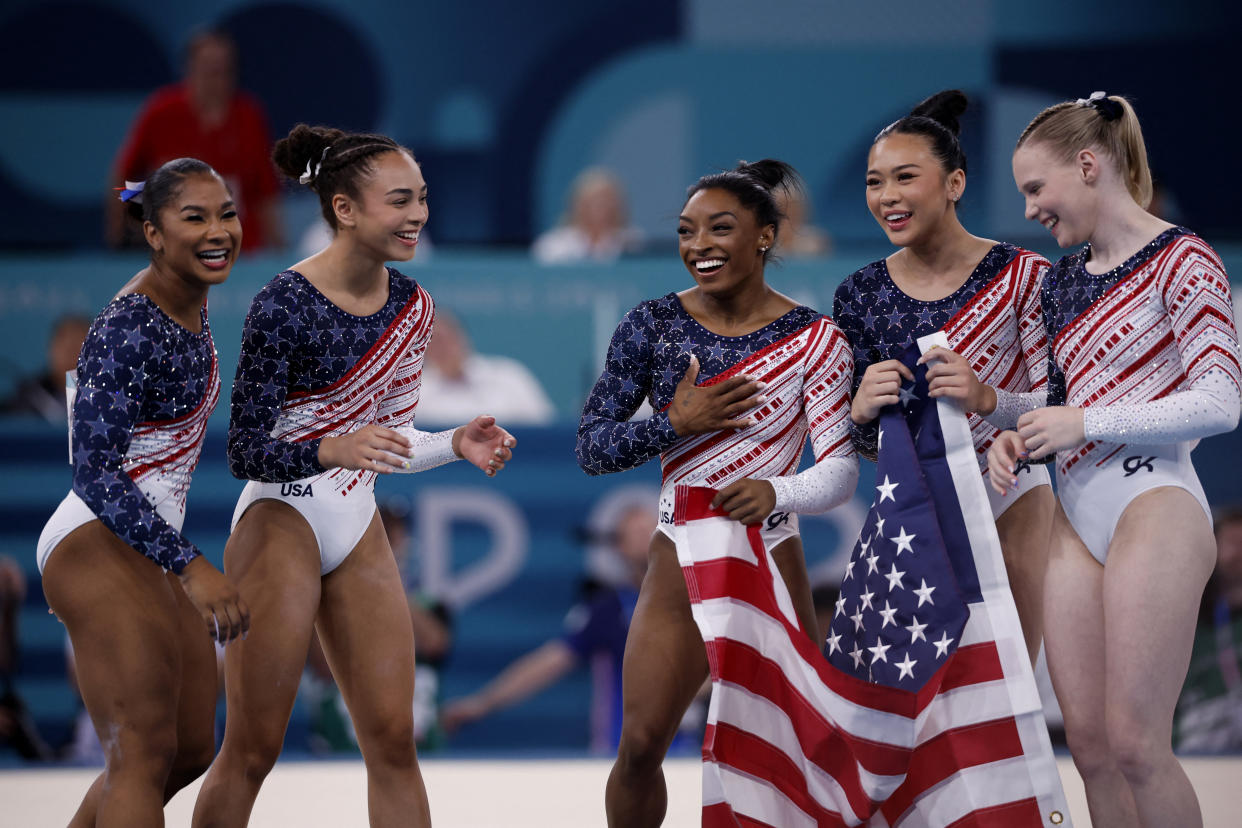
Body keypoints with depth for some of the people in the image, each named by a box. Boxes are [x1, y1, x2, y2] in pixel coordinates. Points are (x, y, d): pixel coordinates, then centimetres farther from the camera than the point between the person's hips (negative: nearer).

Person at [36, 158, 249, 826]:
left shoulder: (190, 306, 9)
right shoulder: (127, 330, -20)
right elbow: (95, 473, -23)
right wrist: (191, 567, -30)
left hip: (149, 552, 10)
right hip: (97, 548, -10)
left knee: (192, 749, 13)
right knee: (144, 752, -17)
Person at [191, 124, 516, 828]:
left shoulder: (412, 307, 3)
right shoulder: (286, 305, -17)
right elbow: (247, 453, -17)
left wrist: (456, 445, -4)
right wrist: (332, 451, -33)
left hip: (359, 528, 6)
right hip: (281, 524, -6)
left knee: (394, 739, 3)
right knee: (253, 750, -3)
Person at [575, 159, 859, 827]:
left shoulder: (813, 340, -6)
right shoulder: (652, 327, -1)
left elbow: (841, 470, -11)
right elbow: (591, 447, -1)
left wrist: (778, 492, -31)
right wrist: (678, 423, -17)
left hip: (772, 562, -1)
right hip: (679, 562, 1)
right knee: (640, 745, -3)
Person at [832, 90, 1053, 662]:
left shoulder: (1021, 276, -9)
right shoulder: (860, 294, 1)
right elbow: (858, 448, 4)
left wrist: (988, 399, -31)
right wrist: (861, 411, -19)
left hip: (1009, 503, -2)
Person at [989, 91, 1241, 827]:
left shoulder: (1181, 261, -5)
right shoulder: (1062, 282, 17)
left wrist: (1085, 423, -13)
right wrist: (1018, 443, 4)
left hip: (1154, 503, -7)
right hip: (1076, 512, 7)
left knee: (1134, 741, -13)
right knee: (1089, 744, 3)